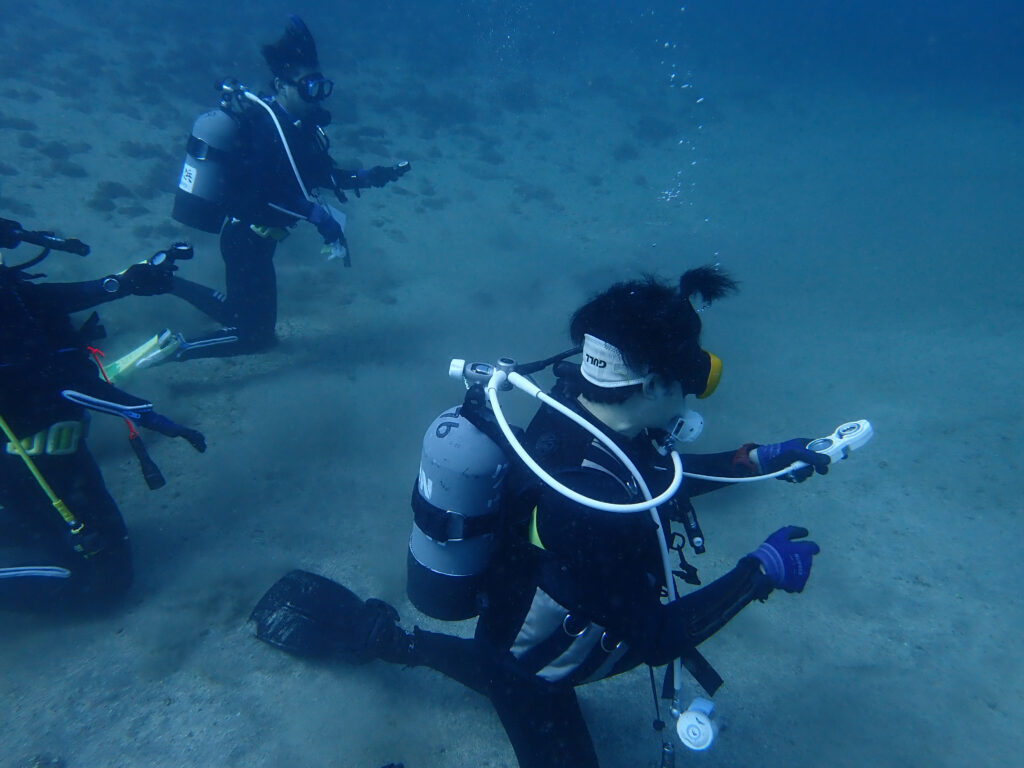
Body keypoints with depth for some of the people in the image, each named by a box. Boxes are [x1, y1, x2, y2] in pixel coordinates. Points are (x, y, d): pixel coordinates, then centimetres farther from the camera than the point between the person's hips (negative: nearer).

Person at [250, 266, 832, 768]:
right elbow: (655, 640, -28)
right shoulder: (592, 510, -43)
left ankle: (382, 635, 29)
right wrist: (760, 571, -23)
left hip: (504, 604, 7)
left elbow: (654, 476, 3)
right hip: (528, 674, -7)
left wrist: (756, 460, -1)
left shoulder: (575, 402, -18)